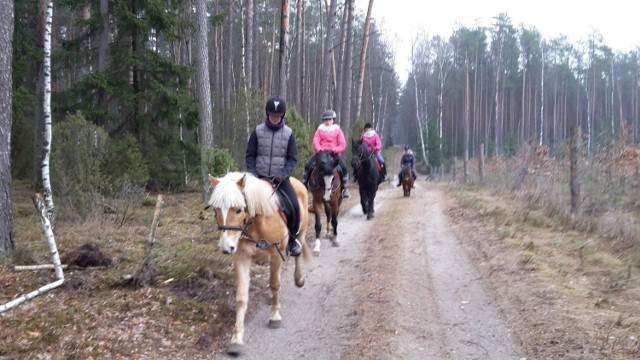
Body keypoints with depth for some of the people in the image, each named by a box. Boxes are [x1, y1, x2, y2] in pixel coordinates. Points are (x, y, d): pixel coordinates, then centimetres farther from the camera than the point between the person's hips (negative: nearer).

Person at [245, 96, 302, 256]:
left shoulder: (288, 133, -1)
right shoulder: (258, 131, 0)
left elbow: (292, 158, -1)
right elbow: (250, 155, 3)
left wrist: (283, 174, -16)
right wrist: (252, 174, -12)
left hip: (281, 178, -1)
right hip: (260, 177, 1)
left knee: (294, 206, -18)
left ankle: (291, 238, 5)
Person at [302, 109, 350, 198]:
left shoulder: (337, 130, 7)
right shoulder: (320, 129, 9)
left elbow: (343, 145, -1)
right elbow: (315, 142, -2)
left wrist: (334, 150, -18)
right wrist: (319, 149, -22)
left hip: (334, 153, -1)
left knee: (344, 168, -25)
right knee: (308, 165, -18)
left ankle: (344, 188, -9)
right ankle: (304, 185, -2)